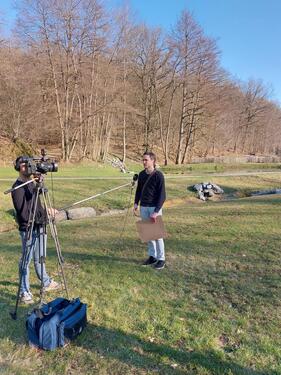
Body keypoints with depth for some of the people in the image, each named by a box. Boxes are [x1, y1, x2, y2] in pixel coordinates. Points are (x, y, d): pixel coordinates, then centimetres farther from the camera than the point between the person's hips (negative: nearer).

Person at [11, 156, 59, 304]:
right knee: (26, 261, 3)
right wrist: (45, 212, -18)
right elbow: (23, 213, -21)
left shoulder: (32, 183, 11)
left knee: (39, 258, 21)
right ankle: (24, 292, 16)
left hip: (40, 226, 8)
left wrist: (46, 209, 4)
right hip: (28, 229, -8)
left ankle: (47, 283, 36)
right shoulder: (17, 188, -15)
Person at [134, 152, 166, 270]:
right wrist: (136, 202, 3)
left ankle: (161, 259, 11)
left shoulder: (158, 175, -11)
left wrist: (156, 211, -20)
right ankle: (152, 256, 24)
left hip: (154, 207, -6)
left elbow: (162, 195, -14)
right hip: (143, 207, 6)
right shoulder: (141, 174, 6)